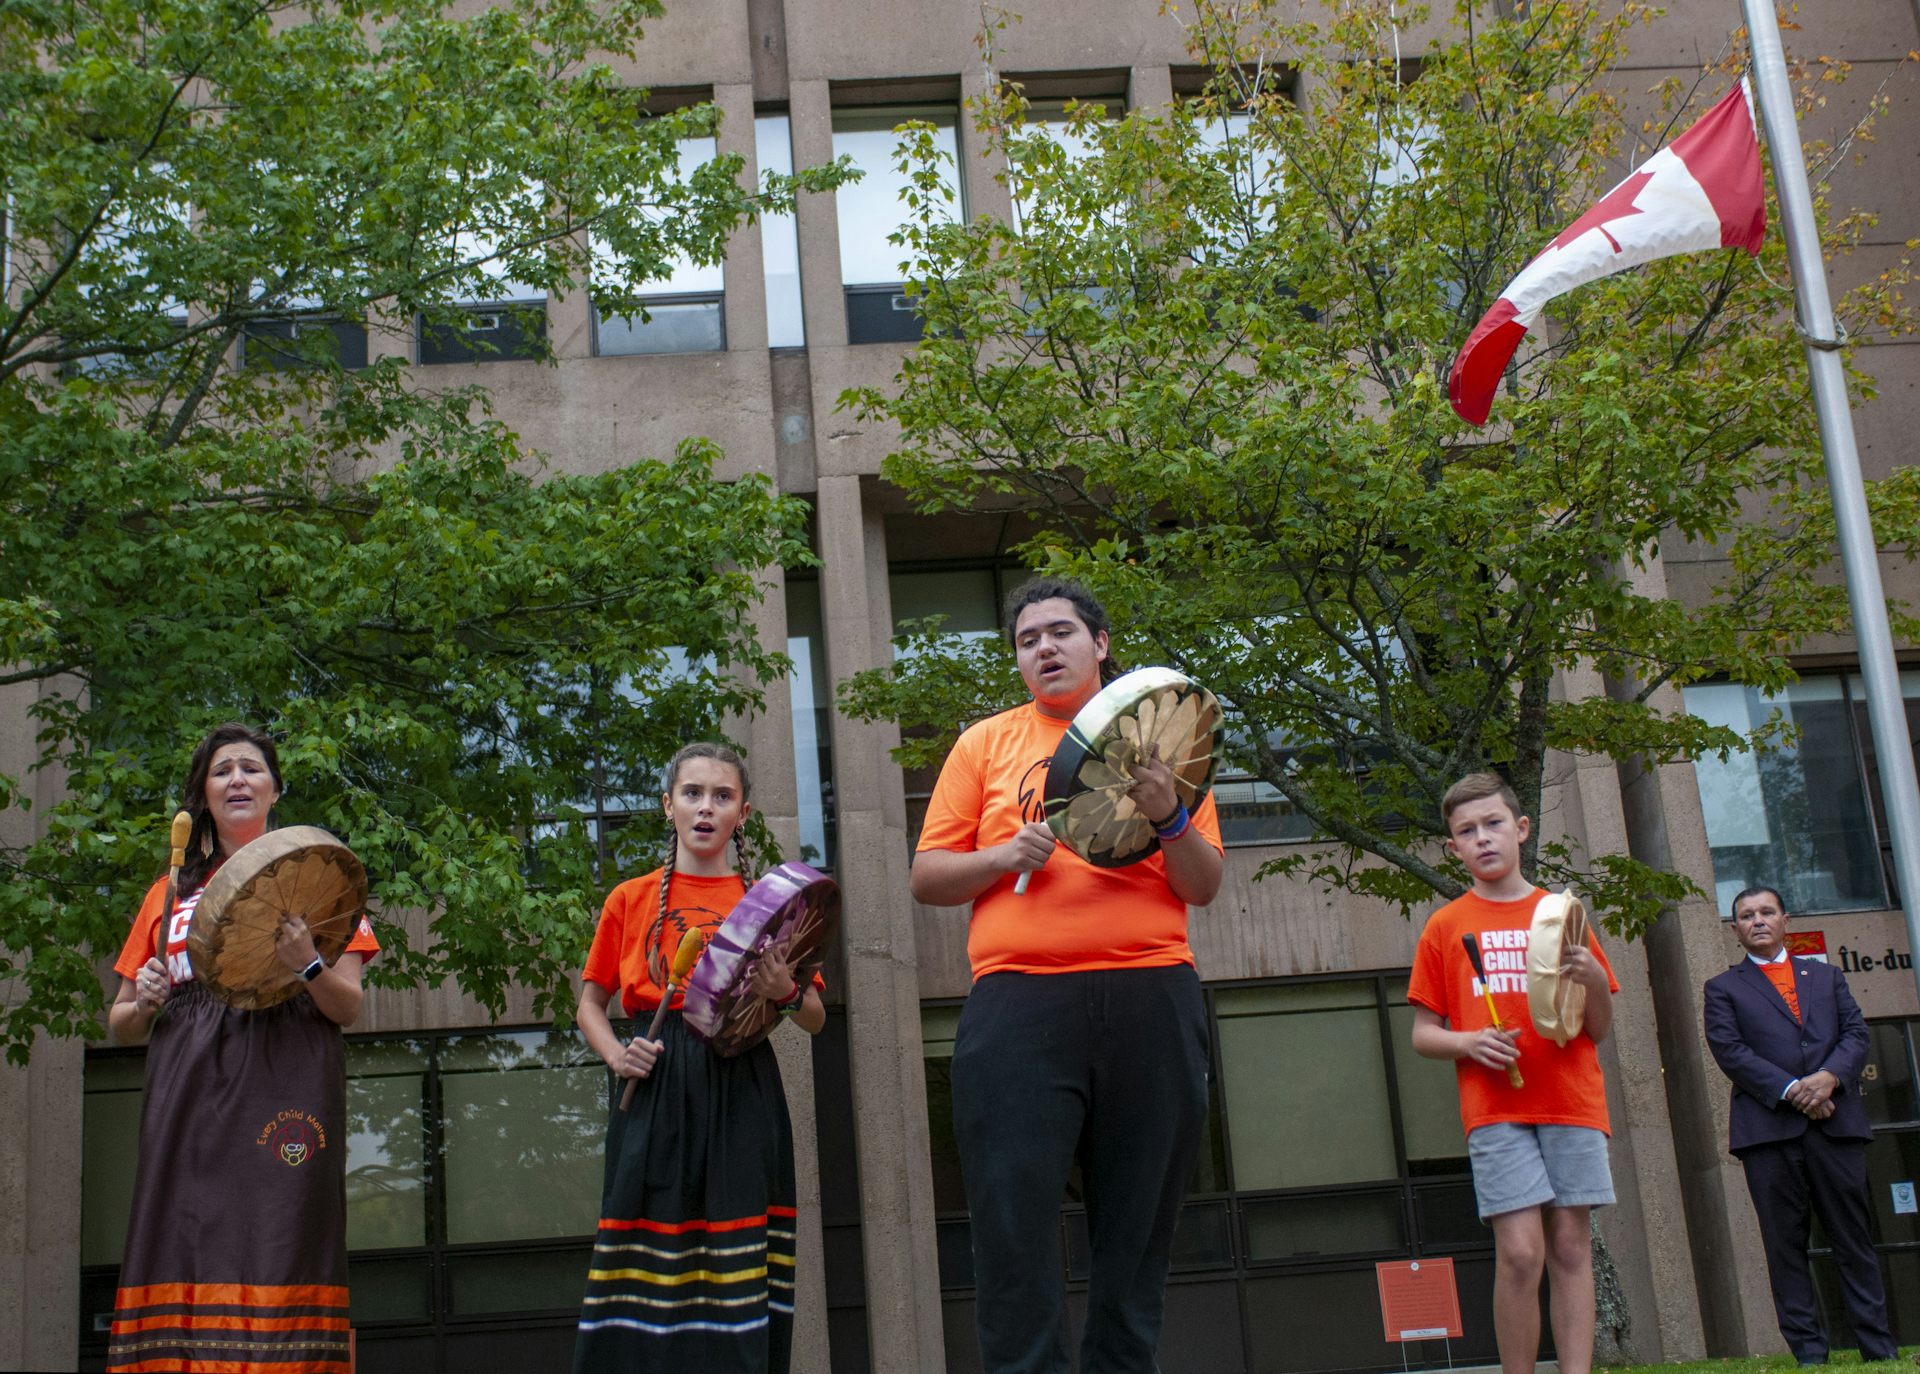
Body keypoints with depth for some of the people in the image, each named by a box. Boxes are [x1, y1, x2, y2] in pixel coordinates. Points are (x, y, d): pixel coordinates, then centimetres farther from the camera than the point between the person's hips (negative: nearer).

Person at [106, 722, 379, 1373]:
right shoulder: (170, 892, 21)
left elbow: (349, 1007, 6)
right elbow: (119, 1025, 23)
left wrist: (307, 965, -14)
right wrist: (144, 1004, 0)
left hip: (285, 1089, -3)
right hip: (189, 1094, 3)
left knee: (277, 1257, -13)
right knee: (182, 1260, -8)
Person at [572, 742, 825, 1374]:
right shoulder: (630, 899, 12)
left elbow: (816, 1020, 12)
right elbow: (590, 1003, 16)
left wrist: (787, 993, -11)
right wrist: (617, 1055, -4)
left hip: (742, 1091, 0)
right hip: (655, 1089, 0)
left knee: (739, 1263, -6)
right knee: (649, 1258, -6)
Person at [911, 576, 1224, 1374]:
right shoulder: (987, 743, 16)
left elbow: (1203, 887, 10)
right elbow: (927, 879, 11)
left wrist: (1168, 819, -8)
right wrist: (1006, 854, -6)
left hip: (1151, 999, 1)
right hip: (1019, 1003, -1)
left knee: (1138, 1226, 3)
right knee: (1014, 1224, -6)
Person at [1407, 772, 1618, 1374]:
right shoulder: (1445, 926, 8)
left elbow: (1599, 1031, 13)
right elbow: (1422, 1035, 9)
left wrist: (1593, 978, -7)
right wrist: (1467, 1042, -11)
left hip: (1571, 1102, 2)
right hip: (1495, 1109, -2)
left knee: (1570, 1247, -1)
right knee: (1520, 1252, -11)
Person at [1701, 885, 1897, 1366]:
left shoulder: (1827, 976, 21)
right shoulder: (1722, 989, 13)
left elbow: (1856, 1033, 9)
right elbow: (1729, 1050, -1)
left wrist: (1829, 1077, -11)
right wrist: (1790, 1090, -13)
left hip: (1835, 1123, 2)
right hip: (1768, 1128, -2)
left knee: (1854, 1239, 3)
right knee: (1785, 1245, -2)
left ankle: (1880, 1348, 6)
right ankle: (1808, 1352, 1)